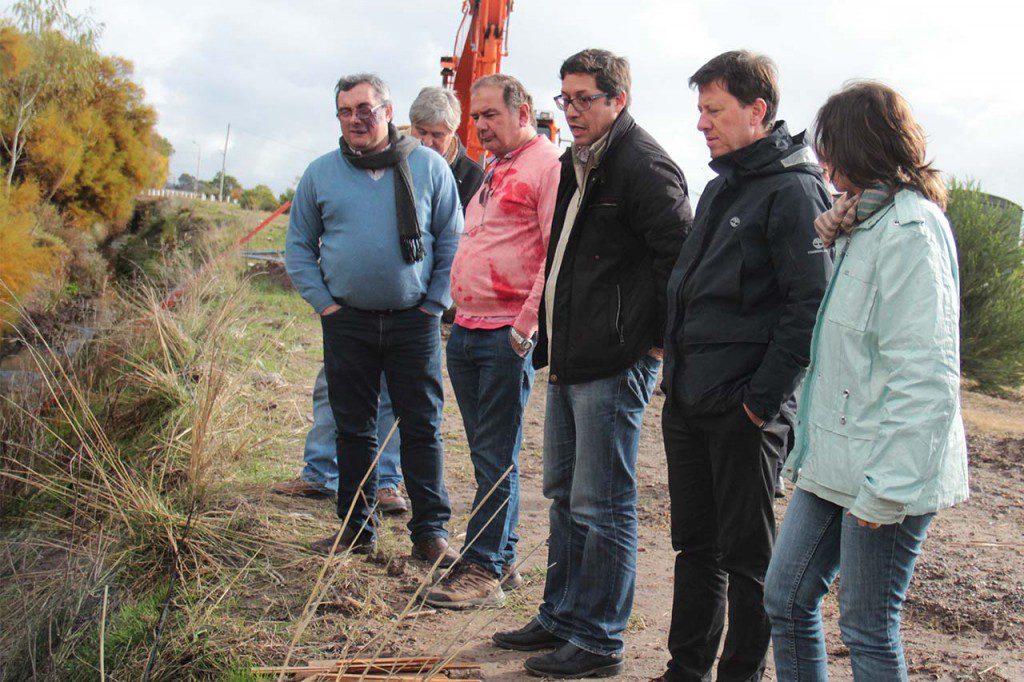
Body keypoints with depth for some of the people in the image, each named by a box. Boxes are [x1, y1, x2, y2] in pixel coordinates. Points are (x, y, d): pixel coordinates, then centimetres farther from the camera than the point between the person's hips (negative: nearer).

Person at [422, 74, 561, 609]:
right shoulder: (495, 173, 21)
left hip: (507, 336, -9)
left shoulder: (548, 166, -8)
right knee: (485, 455, 12)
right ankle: (503, 560, 22)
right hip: (465, 331, 9)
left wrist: (526, 324, -19)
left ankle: (484, 569, 5)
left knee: (496, 458, -3)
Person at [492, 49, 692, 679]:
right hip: (569, 361, 10)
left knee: (602, 507, -1)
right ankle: (561, 616, 32)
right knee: (565, 496, 18)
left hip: (615, 366, -10)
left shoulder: (644, 166, -14)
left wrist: (657, 341, -14)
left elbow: (682, 257, -19)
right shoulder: (578, 165, 16)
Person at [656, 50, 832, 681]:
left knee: (747, 555, 6)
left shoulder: (793, 190, -12)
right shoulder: (721, 187, 16)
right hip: (688, 403, 9)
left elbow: (811, 305, -18)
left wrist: (764, 397, -19)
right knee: (695, 545, 17)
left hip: (744, 411, -8)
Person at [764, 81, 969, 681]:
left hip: (884, 471, -9)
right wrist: (837, 241, 8)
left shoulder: (910, 228, -16)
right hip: (835, 461, 9)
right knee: (786, 598, 13)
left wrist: (888, 486, -22)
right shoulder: (867, 222, 16)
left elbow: (925, 373, -22)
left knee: (868, 629, 3)